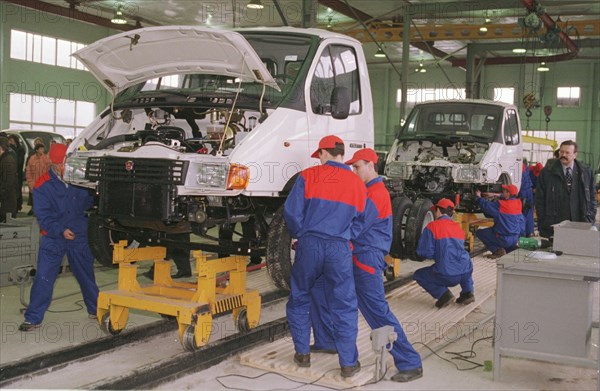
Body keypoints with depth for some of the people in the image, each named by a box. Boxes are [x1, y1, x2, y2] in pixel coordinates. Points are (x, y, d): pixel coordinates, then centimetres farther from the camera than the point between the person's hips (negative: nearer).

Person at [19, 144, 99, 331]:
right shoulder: (43, 185, -10)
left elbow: (89, 202, 11)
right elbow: (43, 216, -13)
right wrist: (61, 230, -26)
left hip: (79, 236, 3)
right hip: (53, 238, -3)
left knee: (86, 276, 15)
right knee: (43, 278, -5)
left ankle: (95, 310, 31)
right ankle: (33, 318, 3)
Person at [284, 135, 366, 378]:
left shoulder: (308, 176, -1)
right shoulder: (358, 185, 8)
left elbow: (291, 213, -2)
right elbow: (357, 221, 15)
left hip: (309, 245, -1)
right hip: (340, 249, 1)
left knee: (299, 300, 17)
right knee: (344, 307, 8)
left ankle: (302, 354, 22)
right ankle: (349, 364, 11)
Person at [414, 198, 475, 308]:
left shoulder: (432, 226, -3)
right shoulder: (458, 227, 16)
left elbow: (426, 253, -7)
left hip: (447, 276, -5)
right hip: (466, 273, 5)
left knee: (418, 275, 21)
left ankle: (443, 294, 1)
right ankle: (467, 292, 19)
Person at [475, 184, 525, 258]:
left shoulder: (500, 204, -19)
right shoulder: (518, 203, 0)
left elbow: (486, 206, -8)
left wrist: (479, 197, 6)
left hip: (503, 239, -7)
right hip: (515, 239, 7)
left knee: (479, 232, 6)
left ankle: (497, 250, -4)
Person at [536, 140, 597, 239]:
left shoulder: (586, 172, 8)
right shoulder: (547, 172, 3)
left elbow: (592, 197, 12)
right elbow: (540, 198, 3)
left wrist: (590, 219, 3)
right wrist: (542, 223, -3)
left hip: (579, 225, 1)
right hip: (554, 226, -1)